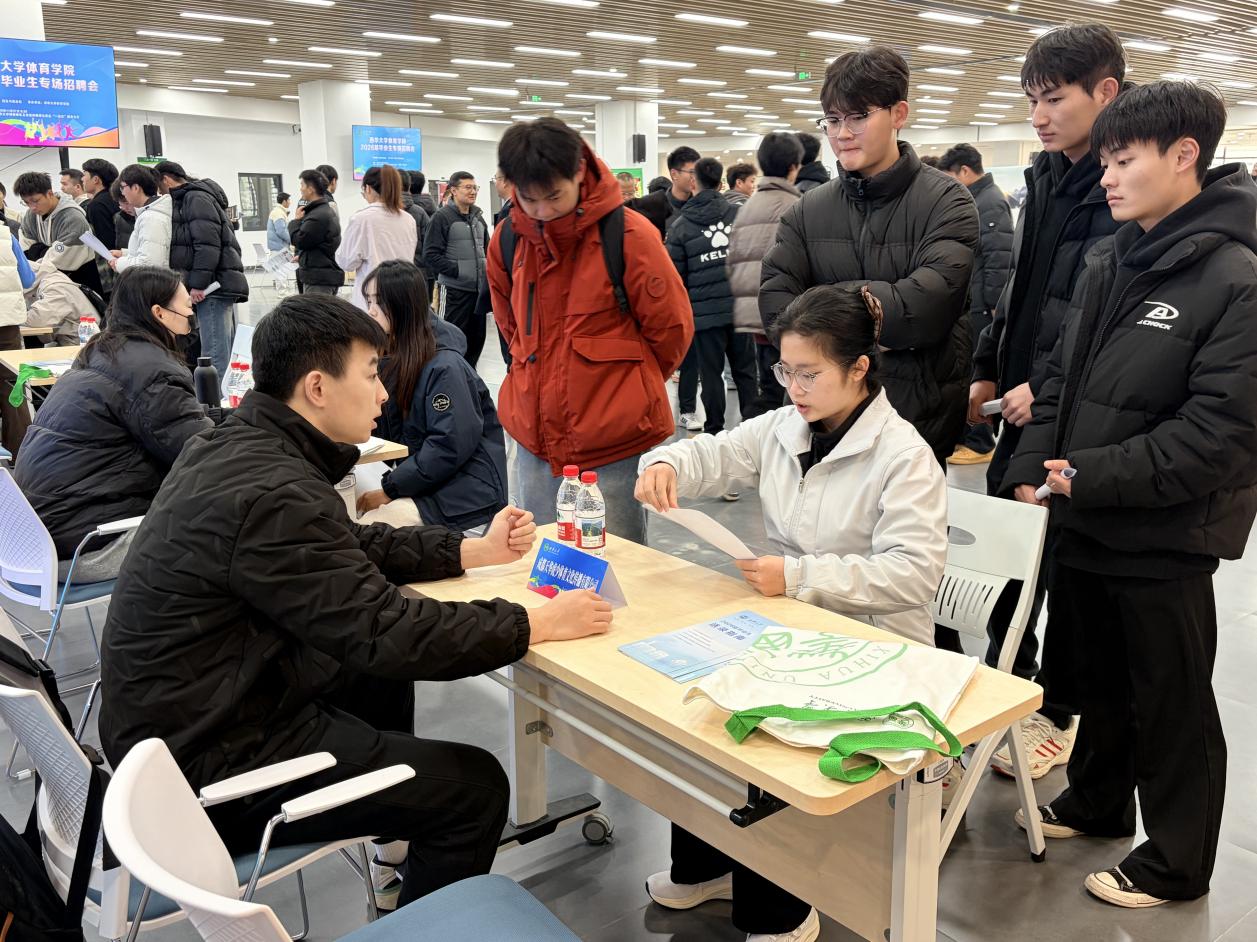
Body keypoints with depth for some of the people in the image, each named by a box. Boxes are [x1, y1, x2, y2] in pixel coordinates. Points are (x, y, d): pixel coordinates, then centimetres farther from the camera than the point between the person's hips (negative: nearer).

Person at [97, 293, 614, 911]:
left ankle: (399, 848, 38)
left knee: (381, 670, 26)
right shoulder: (273, 494, -28)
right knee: (476, 785, -6)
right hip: (209, 765, -10)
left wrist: (475, 551, 11)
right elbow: (387, 633, -27)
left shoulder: (232, 444, 2)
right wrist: (539, 624, -18)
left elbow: (352, 547, 13)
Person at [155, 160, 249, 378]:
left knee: (215, 355, -14)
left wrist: (198, 284, -19)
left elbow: (207, 244, -17)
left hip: (214, 286, -10)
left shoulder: (196, 197, -5)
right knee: (226, 354, 10)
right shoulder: (193, 198, 25)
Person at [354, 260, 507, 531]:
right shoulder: (389, 359, 9)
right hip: (418, 480, 8)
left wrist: (389, 489, -18)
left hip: (465, 489, -8)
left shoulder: (445, 367, -17)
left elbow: (452, 446, -22)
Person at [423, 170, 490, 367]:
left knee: (476, 339, 12)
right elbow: (430, 255, -13)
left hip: (479, 289, 7)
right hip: (454, 290, -7)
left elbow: (486, 248, 23)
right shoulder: (443, 216, -8)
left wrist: (487, 270, 5)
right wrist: (457, 270, -17)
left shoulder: (478, 217, 14)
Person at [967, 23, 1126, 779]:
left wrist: (1048, 386, -20)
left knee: (1070, 565, 6)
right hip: (1023, 401, 7)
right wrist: (990, 368, 10)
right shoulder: (1046, 179, 11)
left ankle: (1058, 713, 23)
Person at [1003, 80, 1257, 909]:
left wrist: (1093, 476, -21)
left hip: (1164, 539, -7)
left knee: (1171, 705, 10)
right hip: (1084, 523, 7)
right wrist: (1032, 468, 1)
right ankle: (1097, 802, 45)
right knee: (1099, 677, 23)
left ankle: (1176, 863, 30)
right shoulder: (1110, 262, 6)